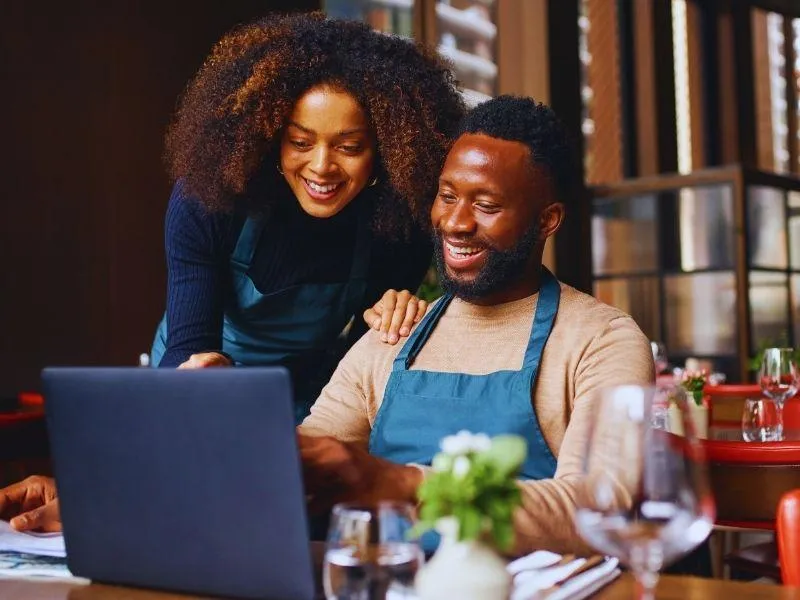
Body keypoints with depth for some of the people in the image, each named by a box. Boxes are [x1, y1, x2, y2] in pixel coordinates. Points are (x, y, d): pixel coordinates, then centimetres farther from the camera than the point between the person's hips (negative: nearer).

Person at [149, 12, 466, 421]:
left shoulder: (398, 222, -20)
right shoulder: (206, 199, -24)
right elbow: (188, 346, -28)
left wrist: (390, 318, -27)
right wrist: (196, 369, -50)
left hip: (312, 399, 3)